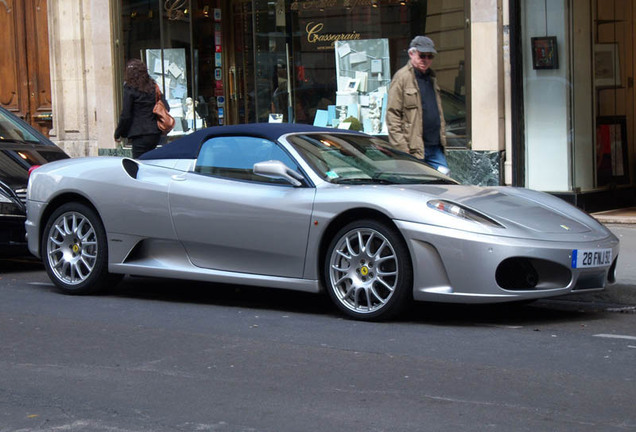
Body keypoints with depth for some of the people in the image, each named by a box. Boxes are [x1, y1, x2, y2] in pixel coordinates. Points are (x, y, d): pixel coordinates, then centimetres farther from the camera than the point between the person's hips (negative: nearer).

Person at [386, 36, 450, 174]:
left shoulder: (431, 77, 18)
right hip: (414, 149, -8)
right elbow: (392, 116, -12)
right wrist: (402, 148, -16)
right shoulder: (402, 77, -8)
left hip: (435, 147, 8)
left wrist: (442, 136, 17)